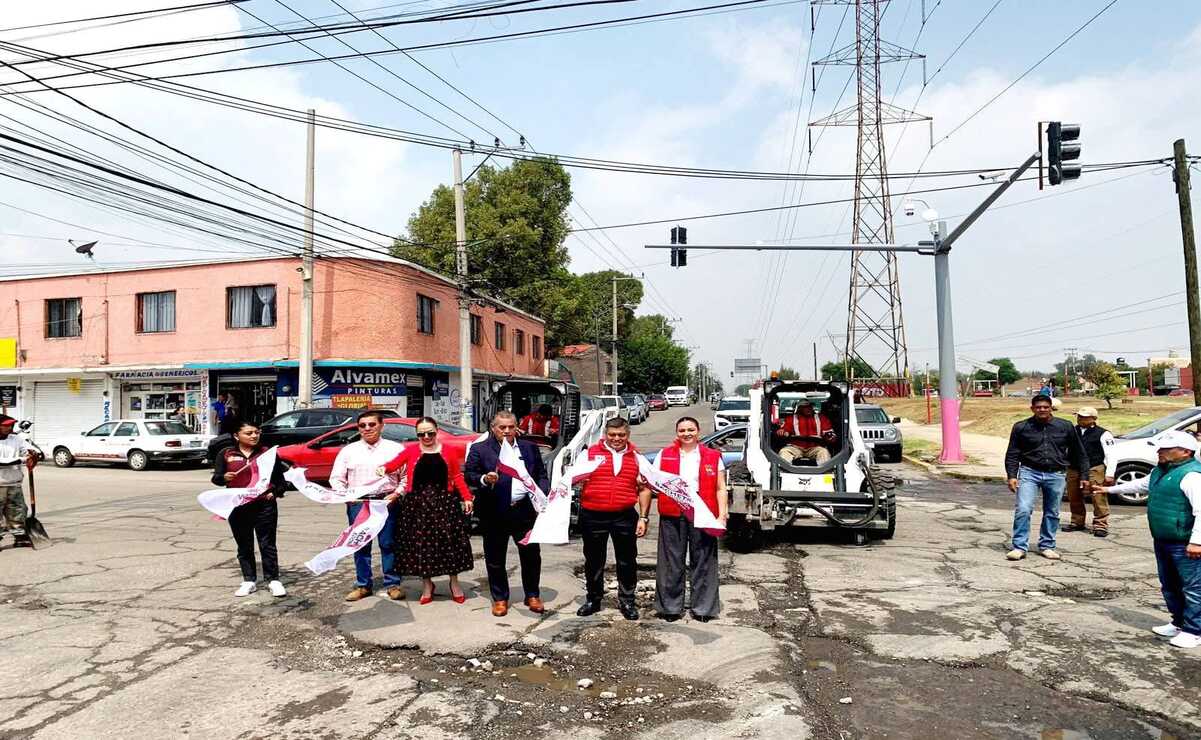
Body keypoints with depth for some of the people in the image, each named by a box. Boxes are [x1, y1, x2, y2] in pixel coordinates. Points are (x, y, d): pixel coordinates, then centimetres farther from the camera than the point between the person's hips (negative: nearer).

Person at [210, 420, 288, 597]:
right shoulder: (226, 454, 6)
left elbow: (280, 477, 11)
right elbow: (216, 478, 2)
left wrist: (276, 492, -5)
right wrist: (224, 478, -20)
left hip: (264, 505, -1)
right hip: (238, 507, 2)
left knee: (267, 544, 0)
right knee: (244, 546, 9)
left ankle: (273, 580, 6)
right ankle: (249, 581, 19)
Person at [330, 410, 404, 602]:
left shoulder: (395, 448, 5)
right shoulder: (348, 451, 12)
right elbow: (336, 478, 12)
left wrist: (397, 493, -11)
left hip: (386, 501, -2)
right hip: (357, 503, 2)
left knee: (388, 544, 0)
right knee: (360, 545, 6)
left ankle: (392, 584, 9)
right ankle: (363, 585, 18)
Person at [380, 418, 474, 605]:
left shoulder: (449, 451, 5)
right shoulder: (411, 450, 4)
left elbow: (457, 477, 6)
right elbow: (393, 464, -4)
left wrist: (466, 498, -1)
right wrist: (384, 469, -26)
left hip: (444, 502, 0)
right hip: (417, 503, 0)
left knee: (449, 540, 2)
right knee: (420, 542, 5)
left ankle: (454, 583, 19)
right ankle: (427, 584, 22)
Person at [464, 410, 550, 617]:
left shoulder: (530, 448, 11)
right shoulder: (479, 449, 2)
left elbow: (541, 474, 11)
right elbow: (468, 475, -1)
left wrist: (542, 495, -4)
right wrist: (484, 479, -20)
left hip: (525, 510, 2)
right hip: (494, 513, -2)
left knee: (531, 554, 8)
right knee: (495, 558, 8)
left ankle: (532, 595, 25)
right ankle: (499, 598, 24)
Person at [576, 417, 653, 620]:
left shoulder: (636, 457, 8)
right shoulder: (590, 453, 3)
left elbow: (644, 489, 10)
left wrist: (643, 517, 3)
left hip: (625, 517, 1)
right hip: (593, 516, 0)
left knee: (627, 561, 8)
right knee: (594, 561, 12)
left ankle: (626, 601, 23)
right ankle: (593, 600, 28)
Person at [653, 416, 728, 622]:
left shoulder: (713, 456, 9)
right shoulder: (664, 455, 10)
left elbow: (720, 489, 7)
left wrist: (722, 515, -4)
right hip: (672, 515, 1)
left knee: (703, 562, 5)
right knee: (671, 562, 5)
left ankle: (703, 608, 18)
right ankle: (670, 606, 18)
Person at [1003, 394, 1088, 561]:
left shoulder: (1066, 427, 5)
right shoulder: (1021, 427, 1)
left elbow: (1078, 453, 10)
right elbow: (1012, 454, 3)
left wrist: (1084, 476, 7)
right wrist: (1012, 475, -6)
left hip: (1056, 475, 2)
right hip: (1029, 472, -2)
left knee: (1052, 513, 10)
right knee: (1023, 510, -12)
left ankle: (1047, 546, 24)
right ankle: (1019, 547, -6)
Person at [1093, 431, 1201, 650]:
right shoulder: (1160, 471, 14)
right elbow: (1141, 484, 32)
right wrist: (1110, 489, 38)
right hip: (1163, 541, 10)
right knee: (1169, 586, 18)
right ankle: (1179, 623, 30)